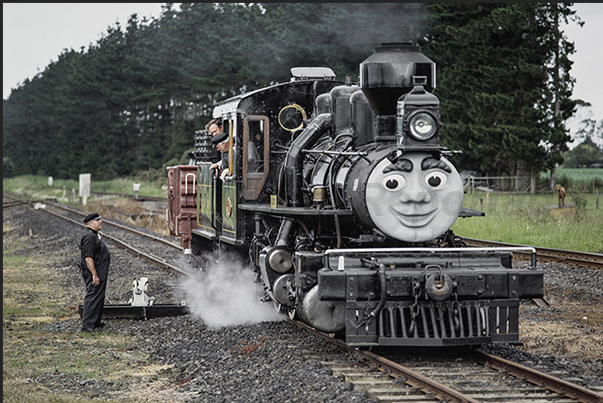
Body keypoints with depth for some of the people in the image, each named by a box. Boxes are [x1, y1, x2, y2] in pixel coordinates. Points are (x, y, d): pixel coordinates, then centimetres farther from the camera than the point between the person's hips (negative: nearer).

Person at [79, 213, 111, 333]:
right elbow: (88, 257, -25)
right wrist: (95, 275, -27)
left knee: (99, 297, 18)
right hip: (94, 274, -11)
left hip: (99, 274, 11)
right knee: (93, 297, -10)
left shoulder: (94, 235, 17)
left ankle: (96, 322, 29)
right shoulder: (89, 236, -18)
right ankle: (87, 325, -9)